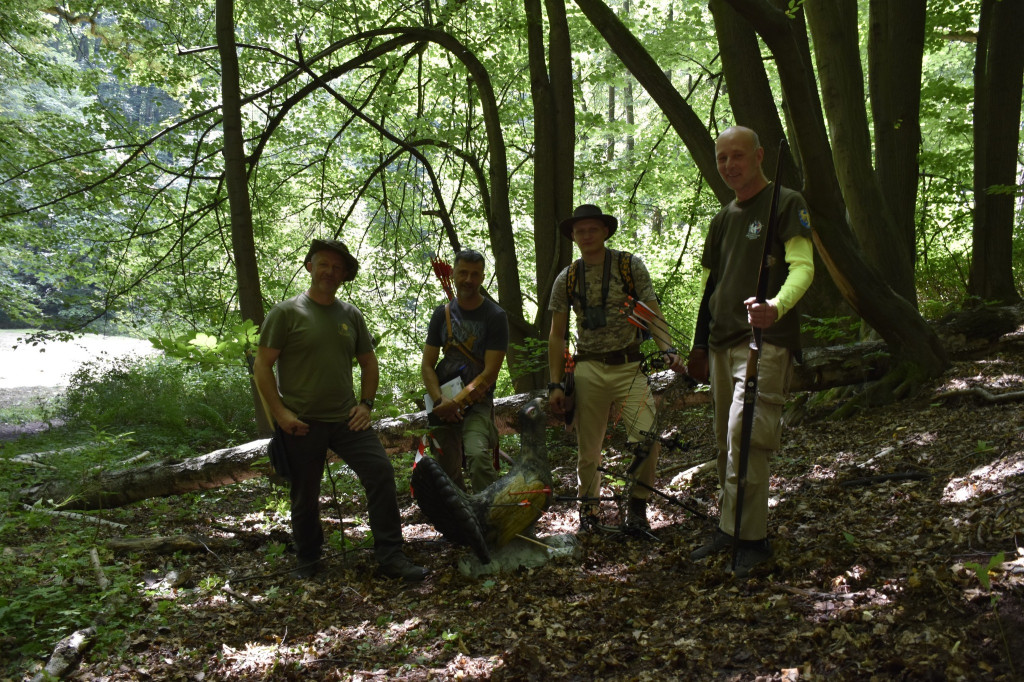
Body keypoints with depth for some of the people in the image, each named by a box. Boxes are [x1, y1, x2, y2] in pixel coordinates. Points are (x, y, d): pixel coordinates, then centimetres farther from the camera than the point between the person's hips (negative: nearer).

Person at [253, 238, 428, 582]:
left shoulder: (351, 315, 9)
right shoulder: (286, 313, -4)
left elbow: (368, 362, 19)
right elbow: (262, 366, -6)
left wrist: (365, 403, 6)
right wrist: (280, 413, -13)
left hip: (346, 418, 3)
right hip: (302, 423, -3)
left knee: (381, 472, -9)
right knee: (305, 495, 7)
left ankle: (391, 557, 0)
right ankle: (307, 563, 30)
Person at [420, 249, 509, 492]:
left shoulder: (495, 316, -4)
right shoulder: (442, 314, 8)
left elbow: (490, 372, -10)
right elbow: (427, 365, 5)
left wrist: (457, 401, -16)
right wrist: (439, 400, -12)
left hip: (476, 401, -4)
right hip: (442, 402, 4)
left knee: (478, 456, -28)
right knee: (448, 471, 8)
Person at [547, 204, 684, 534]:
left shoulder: (630, 265, 3)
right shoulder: (566, 279, 8)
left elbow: (652, 312, 0)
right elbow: (557, 336, 11)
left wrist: (668, 349, -18)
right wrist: (555, 384, 5)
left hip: (629, 366, -1)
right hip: (588, 369, 2)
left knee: (647, 439, -18)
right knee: (588, 450, 3)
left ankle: (637, 506, 3)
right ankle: (588, 508, 25)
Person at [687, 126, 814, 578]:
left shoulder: (786, 204, -2)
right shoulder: (723, 219, 19)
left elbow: (803, 267, -14)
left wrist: (776, 306, -34)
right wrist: (700, 346, 21)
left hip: (766, 341, -7)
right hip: (722, 343, 7)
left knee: (744, 434, -15)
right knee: (726, 439, 11)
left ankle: (751, 538, -6)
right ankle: (729, 528, 22)